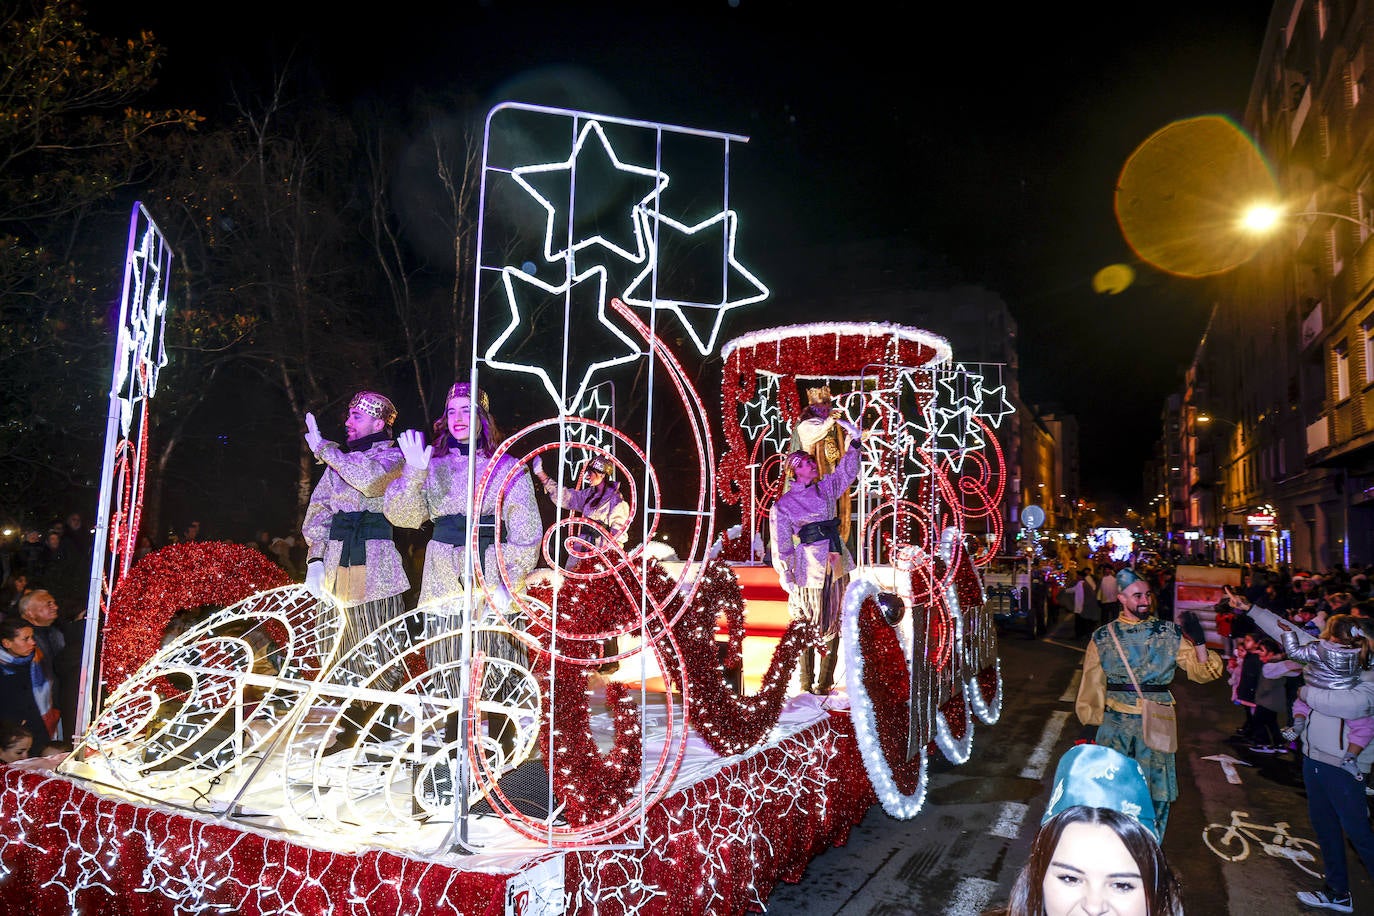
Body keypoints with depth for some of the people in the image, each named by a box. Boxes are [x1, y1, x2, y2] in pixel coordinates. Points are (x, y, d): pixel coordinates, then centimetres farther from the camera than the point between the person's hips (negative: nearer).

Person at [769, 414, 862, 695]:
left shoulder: (825, 488, 11)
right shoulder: (783, 505, -3)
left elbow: (846, 471, 14)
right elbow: (781, 544, -3)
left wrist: (854, 440, 3)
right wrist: (786, 576, -7)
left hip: (836, 563, 6)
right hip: (809, 565, -6)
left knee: (833, 623, 8)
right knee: (810, 625, -2)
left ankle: (825, 681, 19)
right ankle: (807, 685, 9)